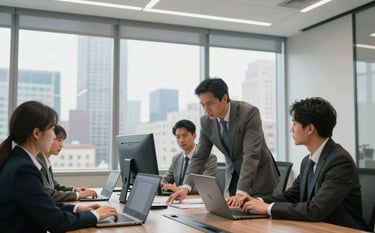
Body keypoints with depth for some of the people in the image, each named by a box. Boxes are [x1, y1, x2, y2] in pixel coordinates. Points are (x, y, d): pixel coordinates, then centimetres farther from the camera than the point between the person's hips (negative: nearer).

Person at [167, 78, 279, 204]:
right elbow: (199, 156, -5)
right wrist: (186, 187, -19)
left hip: (259, 177, -4)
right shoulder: (206, 121, -9)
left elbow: (251, 155, -32)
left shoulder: (249, 113, -25)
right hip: (233, 177, 4)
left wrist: (241, 193, -41)